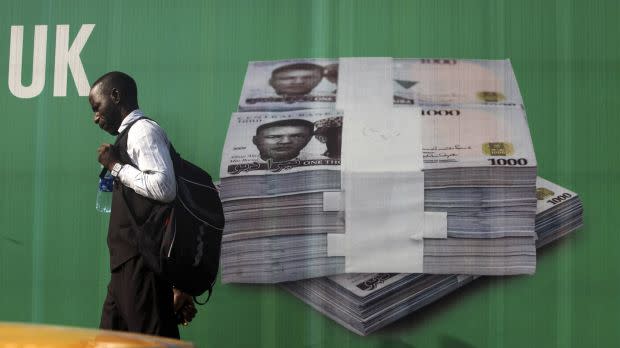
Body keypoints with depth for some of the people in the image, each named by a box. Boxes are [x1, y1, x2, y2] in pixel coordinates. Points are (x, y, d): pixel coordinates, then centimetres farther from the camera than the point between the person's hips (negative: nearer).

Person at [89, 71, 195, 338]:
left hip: (142, 263, -9)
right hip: (127, 265, 9)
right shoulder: (130, 136, 20)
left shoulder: (143, 131, -6)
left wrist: (116, 166, -8)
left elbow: (164, 187, -22)